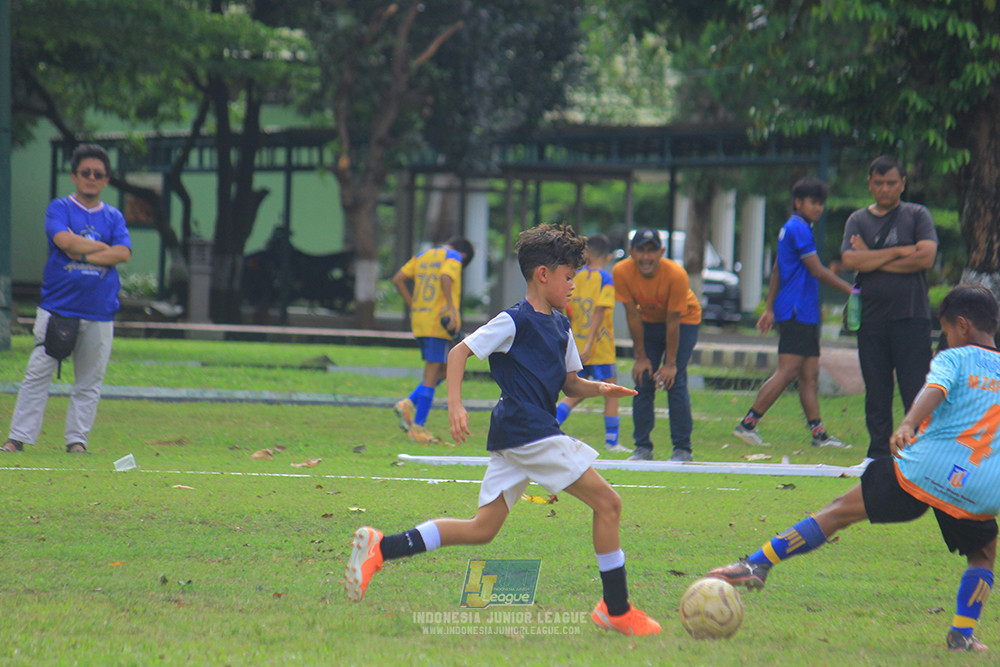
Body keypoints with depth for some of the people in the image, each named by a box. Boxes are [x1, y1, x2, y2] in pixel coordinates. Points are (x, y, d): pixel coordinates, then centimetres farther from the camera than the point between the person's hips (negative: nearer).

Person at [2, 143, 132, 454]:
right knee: (37, 373, -4)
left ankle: (77, 438, 10)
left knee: (89, 382, 3)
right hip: (57, 308, -2)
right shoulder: (59, 208, 4)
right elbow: (64, 241, -15)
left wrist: (82, 253, -11)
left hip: (99, 312, 2)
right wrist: (103, 247, -6)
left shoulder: (113, 216, 11)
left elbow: (124, 254, -5)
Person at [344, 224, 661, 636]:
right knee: (607, 502, -6)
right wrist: (455, 405, -23)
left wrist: (597, 389, 4)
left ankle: (380, 549, 4)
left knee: (482, 529, 8)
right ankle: (617, 610, -1)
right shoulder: (515, 322, -9)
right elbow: (460, 352, -11)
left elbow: (569, 384, 25)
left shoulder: (560, 327, 18)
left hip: (514, 439, 10)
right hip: (528, 432, -10)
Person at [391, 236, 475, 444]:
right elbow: (445, 278, -22)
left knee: (443, 370, 17)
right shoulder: (454, 257, -2)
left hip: (419, 320, 7)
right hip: (439, 321, -7)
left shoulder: (422, 256, 19)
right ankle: (418, 428, -7)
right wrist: (452, 309, -24)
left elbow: (398, 279, 13)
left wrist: (413, 306, 15)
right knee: (432, 374, -5)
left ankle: (409, 404, 2)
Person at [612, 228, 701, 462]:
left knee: (675, 381, -14)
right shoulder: (622, 272, -24)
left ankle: (682, 449, -8)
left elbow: (673, 322, -25)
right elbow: (633, 315, -14)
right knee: (643, 380, -6)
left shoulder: (676, 275, -32)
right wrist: (641, 357, -10)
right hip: (649, 322, 3)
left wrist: (670, 364, -20)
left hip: (684, 320, -3)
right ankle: (643, 448, 1)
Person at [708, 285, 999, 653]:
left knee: (839, 512, 10)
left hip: (921, 470, -2)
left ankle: (758, 563, 10)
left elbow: (934, 391, -17)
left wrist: (907, 426, -32)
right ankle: (962, 633, 11)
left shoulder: (953, 358, 4)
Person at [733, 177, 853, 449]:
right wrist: (849, 289, -5)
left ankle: (818, 433, 5)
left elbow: (777, 270, 25)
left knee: (810, 375, 6)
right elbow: (817, 271, -13)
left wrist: (770, 308, 28)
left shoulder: (791, 229, 20)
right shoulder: (798, 229, -11)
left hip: (805, 314, 10)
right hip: (796, 312, -10)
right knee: (787, 372, -13)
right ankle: (747, 424, -12)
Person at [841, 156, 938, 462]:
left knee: (916, 392, -7)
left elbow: (926, 257, -9)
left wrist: (872, 260, -5)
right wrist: (898, 253, -8)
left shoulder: (917, 215, 6)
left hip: (911, 318, -3)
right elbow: (850, 260, -5)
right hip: (870, 318, 3)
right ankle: (879, 456, 12)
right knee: (876, 393, 5)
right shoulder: (858, 220, 11)